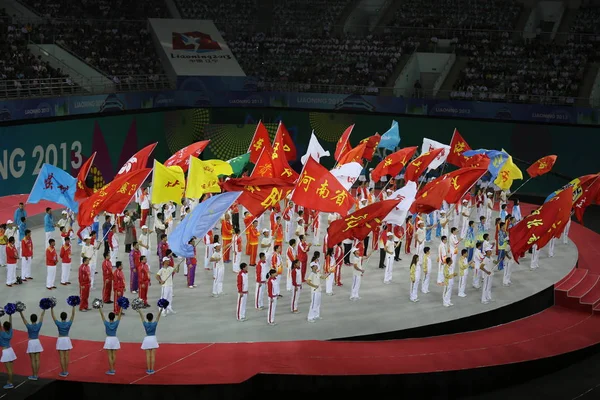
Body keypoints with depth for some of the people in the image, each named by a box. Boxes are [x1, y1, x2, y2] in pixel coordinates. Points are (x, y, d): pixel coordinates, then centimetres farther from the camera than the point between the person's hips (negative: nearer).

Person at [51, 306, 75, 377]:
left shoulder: (58, 323, -11)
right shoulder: (69, 323, -7)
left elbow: (53, 316, -6)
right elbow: (73, 315, -1)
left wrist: (52, 308, -4)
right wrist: (73, 306, 1)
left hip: (60, 340, -2)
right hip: (67, 340, 2)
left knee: (62, 357, -1)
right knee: (66, 357, 7)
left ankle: (63, 372, -1)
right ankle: (66, 371, 12)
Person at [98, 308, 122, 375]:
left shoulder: (106, 323, -11)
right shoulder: (116, 323, -6)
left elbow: (102, 316, -1)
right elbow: (119, 316, 5)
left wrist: (100, 310, 9)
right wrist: (121, 310, 15)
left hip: (108, 339, -3)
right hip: (115, 339, 3)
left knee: (110, 355, -3)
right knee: (114, 355, 8)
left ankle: (111, 370, -6)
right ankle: (113, 369, 15)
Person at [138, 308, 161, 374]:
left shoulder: (145, 324, -3)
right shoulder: (154, 324, -7)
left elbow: (142, 317, 8)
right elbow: (158, 317, -2)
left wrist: (139, 311, 19)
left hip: (147, 339, 1)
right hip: (153, 339, -1)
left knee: (148, 356, 2)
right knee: (153, 356, 0)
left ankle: (148, 370, 1)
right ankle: (152, 370, -1)